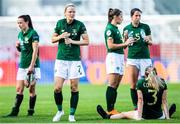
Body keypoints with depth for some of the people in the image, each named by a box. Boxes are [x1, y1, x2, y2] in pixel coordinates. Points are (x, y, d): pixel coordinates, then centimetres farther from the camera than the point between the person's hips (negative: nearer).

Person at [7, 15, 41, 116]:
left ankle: (31, 111, 9)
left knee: (31, 89, 1)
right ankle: (15, 111, -2)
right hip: (22, 65, 7)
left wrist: (31, 66, -22)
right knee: (19, 89, 0)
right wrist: (18, 46, 1)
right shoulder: (20, 34, 13)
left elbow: (35, 51, -16)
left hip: (32, 65, -7)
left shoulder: (33, 34, -10)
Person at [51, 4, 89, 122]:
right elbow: (53, 39, 12)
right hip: (61, 59, 1)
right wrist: (61, 37, -8)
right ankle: (60, 110, 17)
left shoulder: (79, 25, -2)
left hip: (75, 60, -1)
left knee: (74, 88, 0)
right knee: (57, 88, -5)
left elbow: (86, 41, -2)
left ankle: (72, 114, 9)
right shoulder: (60, 23, 4)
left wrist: (73, 41, -12)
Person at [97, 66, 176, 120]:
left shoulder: (141, 83, -8)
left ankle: (107, 116, 38)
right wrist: (167, 117, 3)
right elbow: (164, 102, 0)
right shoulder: (162, 83, -2)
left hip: (145, 115, -2)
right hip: (159, 116, 2)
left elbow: (140, 101, -9)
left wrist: (139, 117, -7)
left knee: (124, 114, 22)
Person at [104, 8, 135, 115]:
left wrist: (126, 41, 6)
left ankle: (112, 109, 7)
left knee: (116, 86, 6)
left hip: (120, 57, 9)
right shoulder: (109, 28, -8)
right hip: (113, 57, -9)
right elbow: (110, 45, -16)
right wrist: (124, 44, -13)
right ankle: (109, 110, -12)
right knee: (112, 85, -11)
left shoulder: (116, 29, 19)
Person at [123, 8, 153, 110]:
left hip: (145, 58, 0)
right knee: (133, 85, -4)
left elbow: (151, 43, 13)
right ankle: (136, 106, 1)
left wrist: (148, 40, -9)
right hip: (132, 59, 0)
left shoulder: (145, 27, 7)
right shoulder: (127, 29, 7)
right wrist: (125, 38, -8)